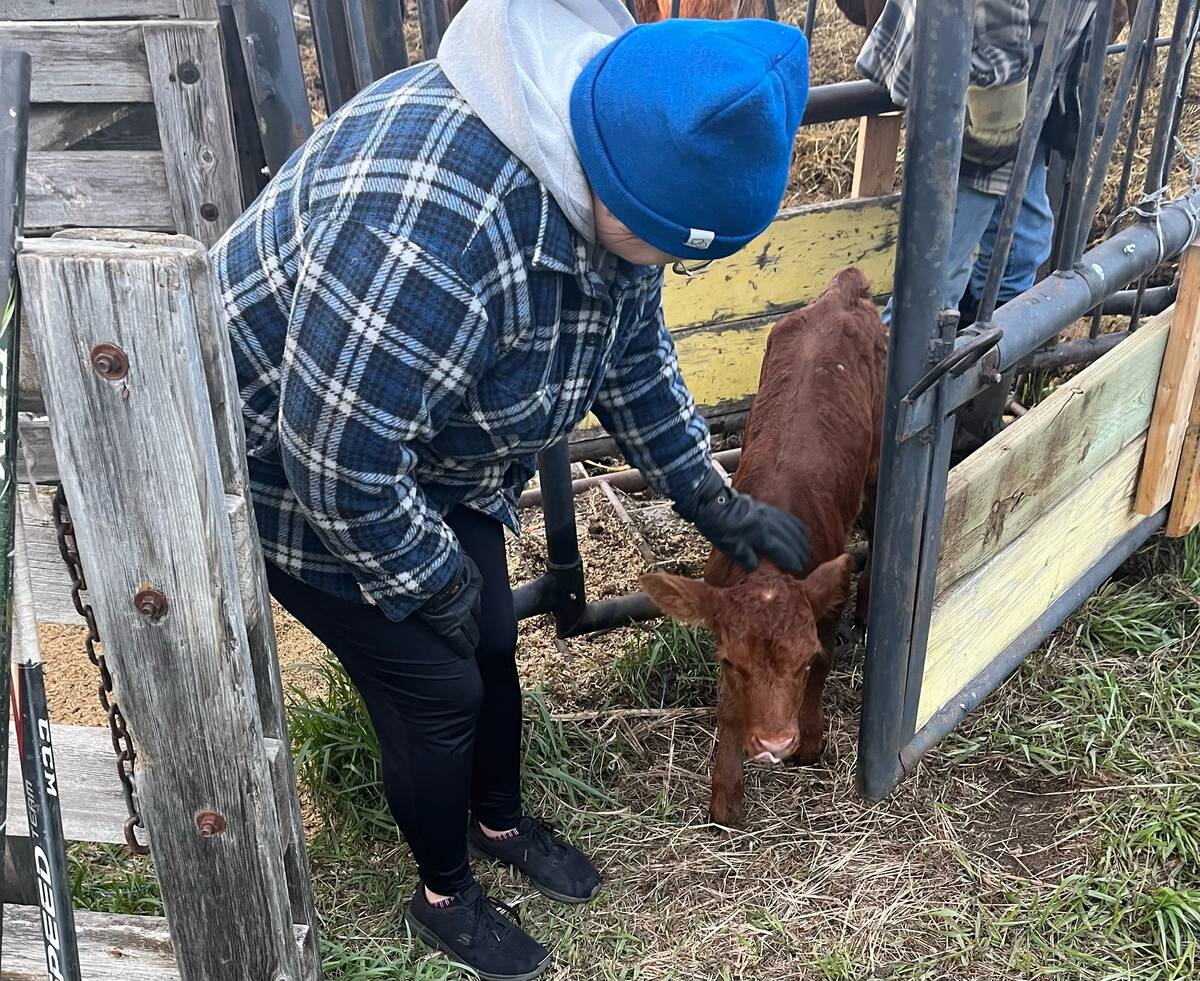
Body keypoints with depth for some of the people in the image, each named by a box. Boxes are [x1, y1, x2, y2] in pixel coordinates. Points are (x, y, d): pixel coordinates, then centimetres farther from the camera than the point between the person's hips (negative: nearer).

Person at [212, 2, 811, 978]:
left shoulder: (623, 176, -12)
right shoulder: (434, 221, -42)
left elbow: (635, 353, 4)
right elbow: (339, 460, -33)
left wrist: (710, 497, 2)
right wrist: (434, 581, -17)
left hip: (433, 460, 8)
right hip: (294, 471, -7)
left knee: (492, 641, 16)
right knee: (436, 686, 2)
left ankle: (501, 822, 45)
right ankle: (445, 897, 31)